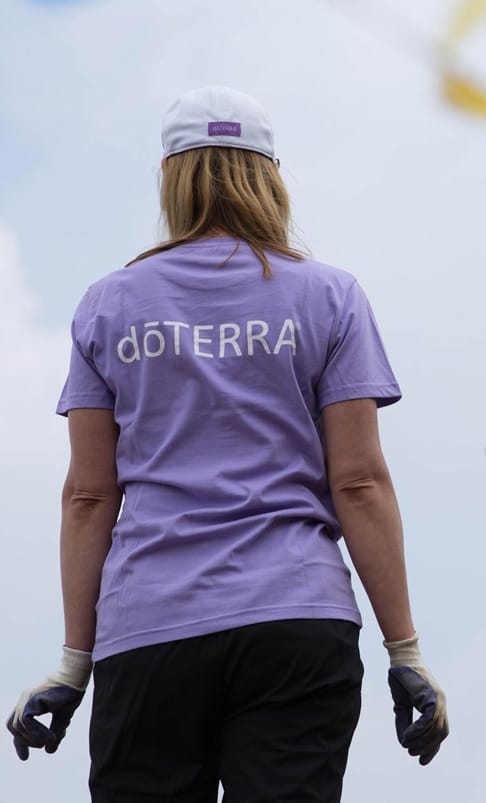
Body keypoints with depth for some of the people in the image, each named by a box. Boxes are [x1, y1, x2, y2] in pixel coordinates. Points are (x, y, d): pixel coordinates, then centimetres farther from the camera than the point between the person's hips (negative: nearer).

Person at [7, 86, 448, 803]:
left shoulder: (110, 305, 10)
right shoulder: (329, 297, 6)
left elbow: (88, 496, 8)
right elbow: (359, 483, 1)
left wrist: (76, 661, 12)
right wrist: (405, 651, 3)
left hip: (145, 635, 1)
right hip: (298, 626, -1)